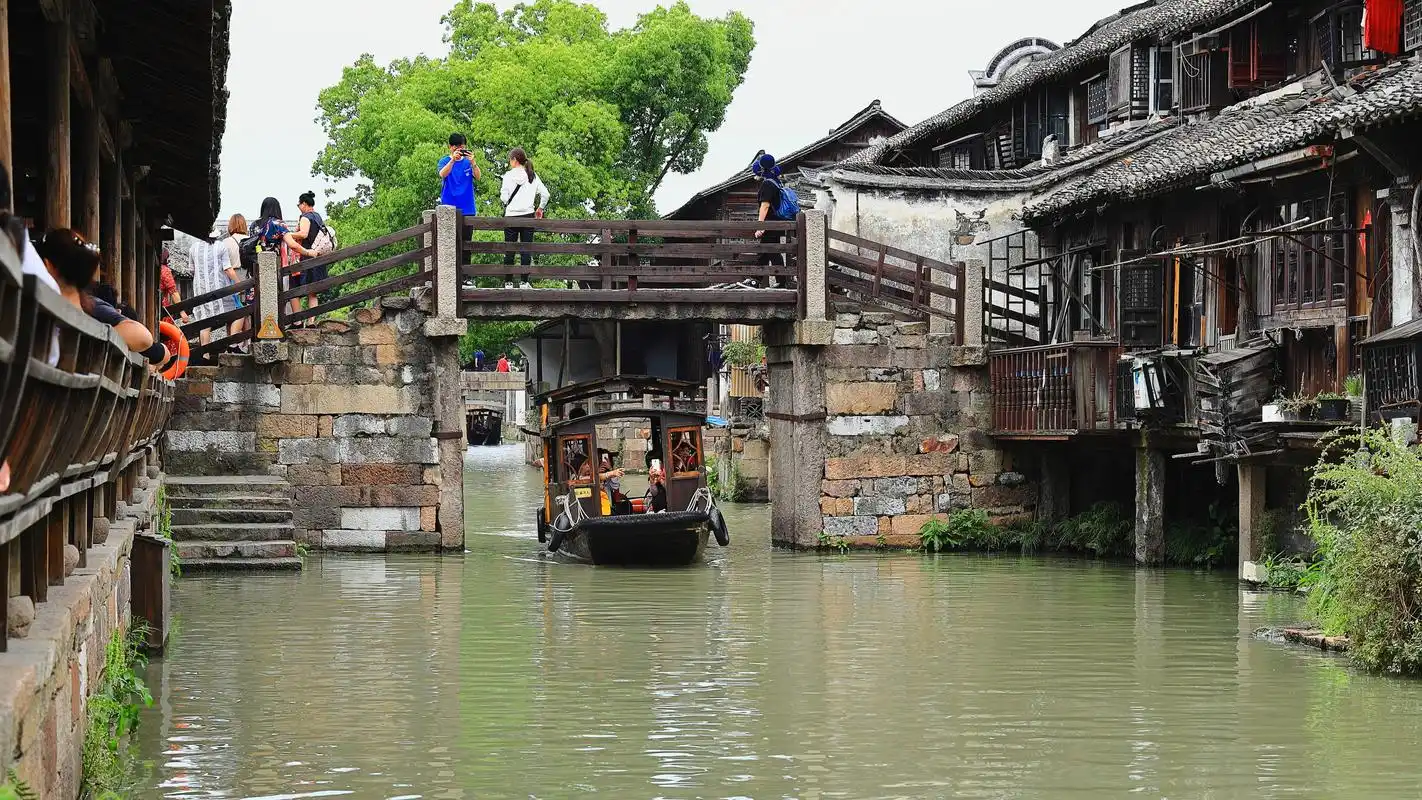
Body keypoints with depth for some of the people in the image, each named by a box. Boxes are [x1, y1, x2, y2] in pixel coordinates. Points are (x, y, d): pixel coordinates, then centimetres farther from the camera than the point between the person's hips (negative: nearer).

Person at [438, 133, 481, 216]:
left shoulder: (468, 162, 9)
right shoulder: (445, 161, 5)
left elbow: (478, 177, -5)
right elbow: (442, 175, -15)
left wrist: (472, 163, -24)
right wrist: (453, 160, -29)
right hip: (449, 205, -2)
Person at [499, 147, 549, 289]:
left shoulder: (509, 175, -4)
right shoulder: (533, 176, 6)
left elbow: (504, 197, -7)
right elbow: (545, 194, 4)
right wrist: (540, 208, 18)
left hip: (511, 215, -2)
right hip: (528, 215, 2)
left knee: (509, 250, 4)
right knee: (526, 249, 3)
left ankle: (508, 282, 5)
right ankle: (524, 281, 0)